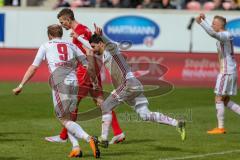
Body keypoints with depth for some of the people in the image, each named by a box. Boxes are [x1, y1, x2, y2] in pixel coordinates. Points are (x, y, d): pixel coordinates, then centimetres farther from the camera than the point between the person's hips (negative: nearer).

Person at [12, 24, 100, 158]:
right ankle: (76, 147, 0)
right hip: (74, 82, 4)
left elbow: (33, 68, 14)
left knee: (64, 119, -2)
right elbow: (87, 64, 18)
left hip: (59, 82, -4)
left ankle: (89, 139, -25)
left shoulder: (46, 46, 16)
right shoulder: (71, 45, 23)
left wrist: (21, 85, 20)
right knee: (67, 117, 18)